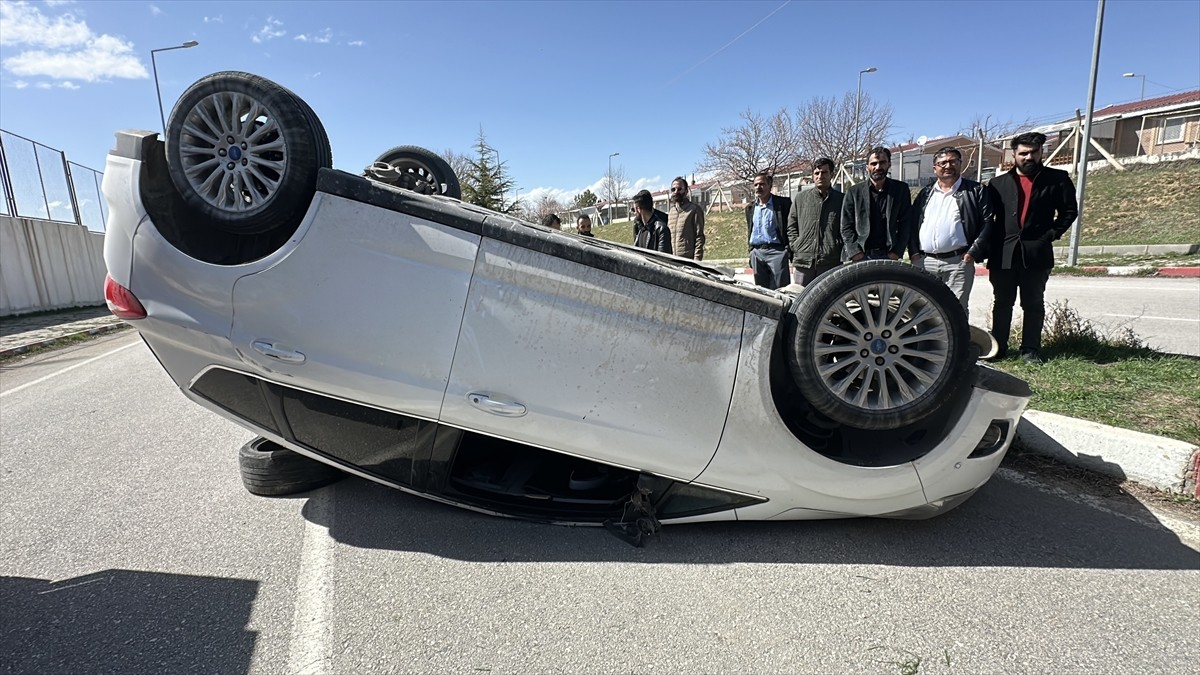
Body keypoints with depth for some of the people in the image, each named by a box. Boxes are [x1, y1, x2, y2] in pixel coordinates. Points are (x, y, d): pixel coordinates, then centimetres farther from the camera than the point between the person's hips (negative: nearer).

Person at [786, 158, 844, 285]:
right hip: (803, 261, 1)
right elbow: (791, 226, 14)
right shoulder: (800, 198, 13)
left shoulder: (841, 199, 9)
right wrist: (796, 247, 2)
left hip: (831, 262, -1)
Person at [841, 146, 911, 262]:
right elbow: (846, 228, 3)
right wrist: (857, 255, -7)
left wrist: (896, 253, -3)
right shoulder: (853, 192, 5)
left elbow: (905, 224, 8)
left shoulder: (901, 190, 9)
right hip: (861, 256, -1)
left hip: (889, 256, 1)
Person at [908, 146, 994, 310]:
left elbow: (987, 222, -1)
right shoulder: (925, 193, 16)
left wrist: (974, 252, -9)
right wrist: (913, 252, 2)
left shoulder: (976, 191, 5)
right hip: (924, 262, 3)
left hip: (958, 262, -3)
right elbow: (913, 224, 14)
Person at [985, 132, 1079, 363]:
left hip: (1036, 254, -1)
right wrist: (990, 245, -1)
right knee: (1002, 304, 7)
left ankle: (1031, 350, 12)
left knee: (1033, 304, 5)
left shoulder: (1057, 179, 7)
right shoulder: (999, 183, 9)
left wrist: (1052, 234, -2)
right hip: (1003, 254, 1)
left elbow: (1069, 211, 9)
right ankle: (998, 348, 13)